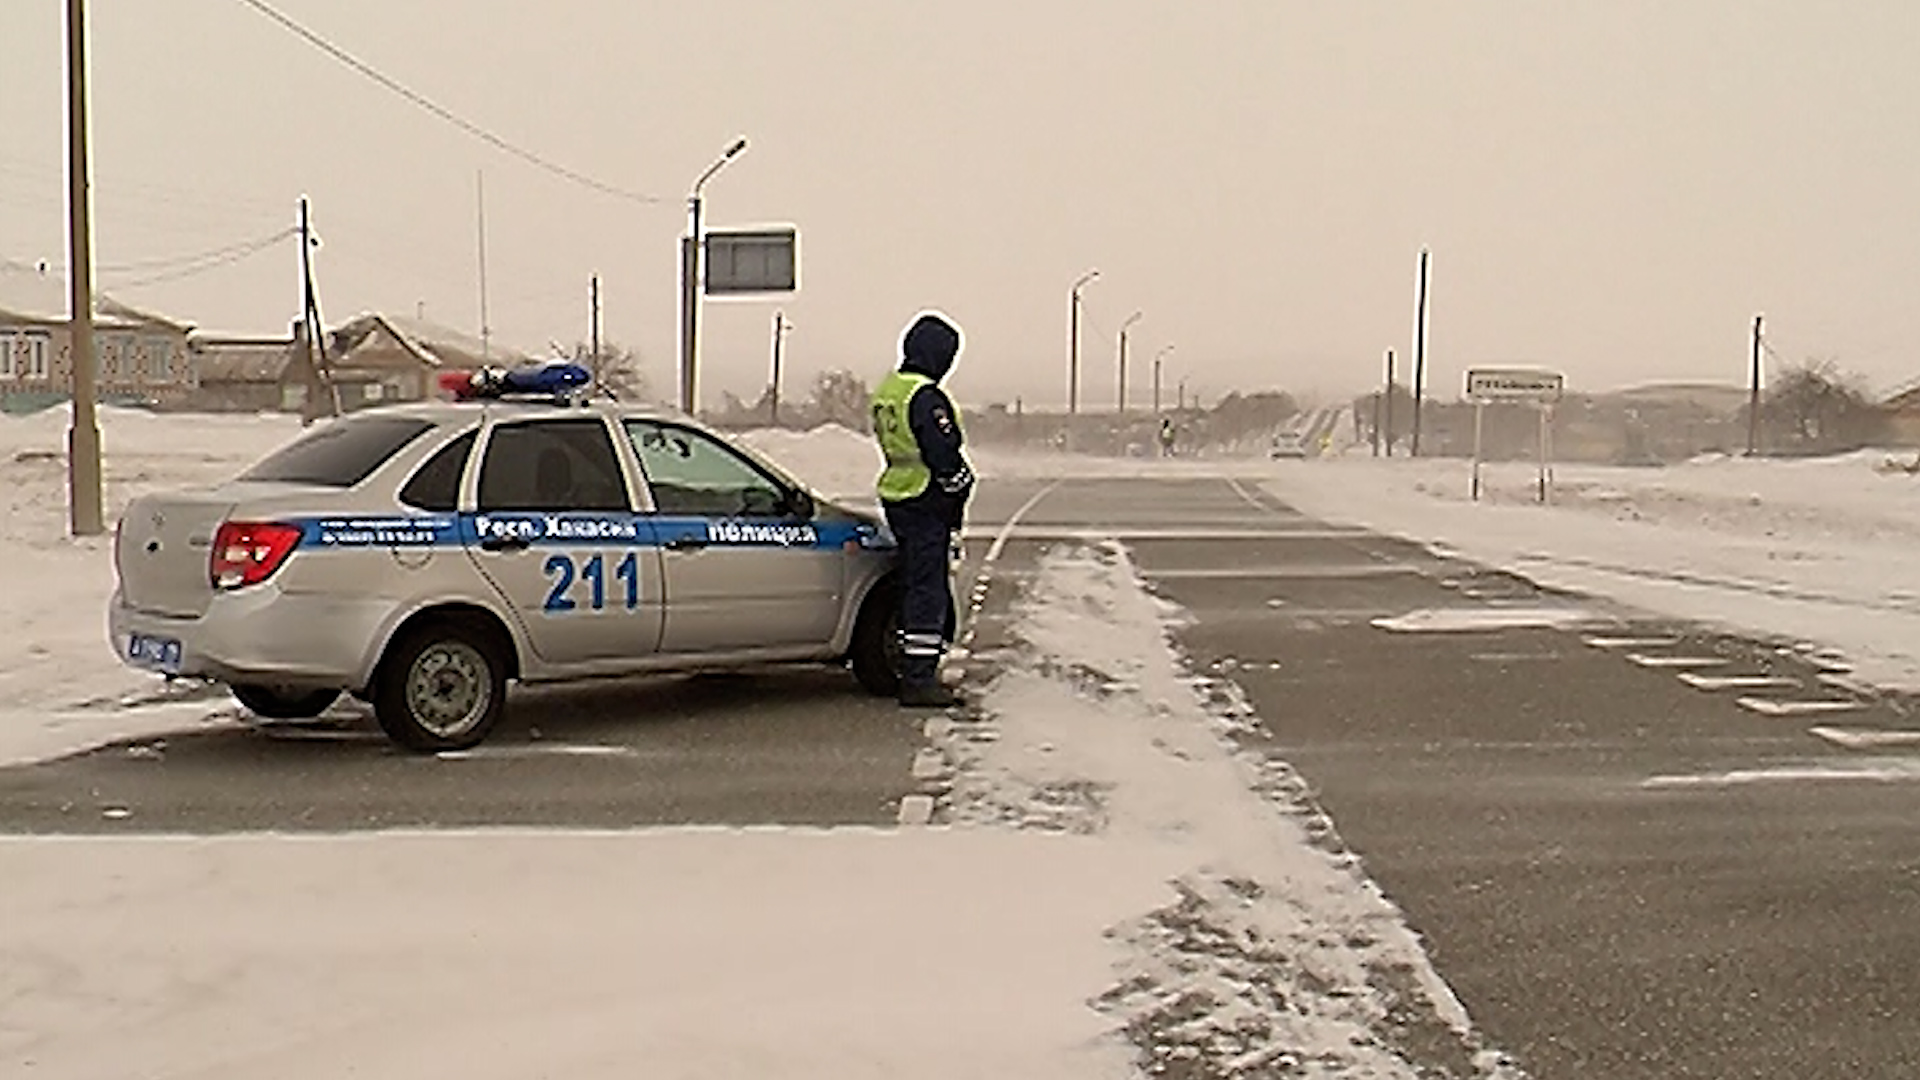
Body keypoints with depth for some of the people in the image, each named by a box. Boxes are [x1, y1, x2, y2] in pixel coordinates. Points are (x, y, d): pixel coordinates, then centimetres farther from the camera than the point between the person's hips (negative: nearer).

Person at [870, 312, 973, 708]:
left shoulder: (886, 391, 14)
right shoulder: (926, 397, -17)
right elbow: (945, 454, -20)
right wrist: (960, 491, -5)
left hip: (896, 499, 10)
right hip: (926, 504, -10)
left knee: (914, 583, 16)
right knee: (927, 589, -5)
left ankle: (917, 672, 23)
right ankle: (918, 679, -3)